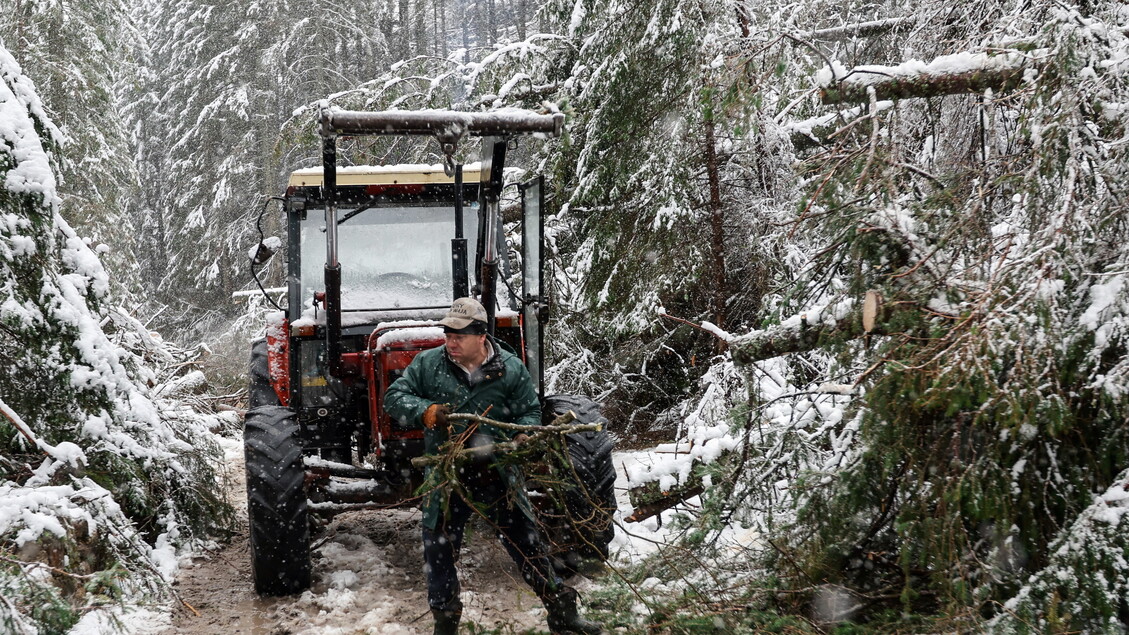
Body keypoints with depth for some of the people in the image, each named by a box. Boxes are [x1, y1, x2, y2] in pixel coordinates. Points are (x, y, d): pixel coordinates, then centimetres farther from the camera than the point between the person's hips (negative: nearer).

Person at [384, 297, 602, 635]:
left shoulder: (511, 369, -4)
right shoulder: (427, 363, -3)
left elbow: (530, 411, 5)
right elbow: (394, 397, -3)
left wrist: (523, 436, -17)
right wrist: (428, 412, -21)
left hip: (498, 475, -1)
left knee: (527, 544, 7)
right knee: (439, 549, 8)